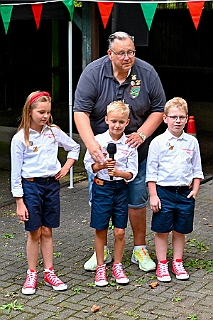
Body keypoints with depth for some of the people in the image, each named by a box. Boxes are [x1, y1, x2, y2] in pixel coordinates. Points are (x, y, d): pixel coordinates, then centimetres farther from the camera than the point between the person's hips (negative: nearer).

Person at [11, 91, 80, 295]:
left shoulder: (54, 132, 1)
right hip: (31, 186, -3)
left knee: (47, 231, 10)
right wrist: (19, 201, -9)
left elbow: (74, 148, 18)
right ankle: (31, 275, 15)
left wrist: (66, 167, 5)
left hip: (52, 185, 3)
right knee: (34, 232, 3)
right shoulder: (20, 138, -9)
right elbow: (16, 172, -7)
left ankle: (49, 272, 19)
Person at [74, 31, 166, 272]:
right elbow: (81, 111, -18)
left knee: (137, 201, 7)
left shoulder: (147, 73, -7)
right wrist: (91, 144, -31)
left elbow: (158, 109, 0)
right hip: (100, 151, 0)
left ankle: (140, 250, 23)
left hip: (136, 151, 1)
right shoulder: (93, 73, -13)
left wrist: (141, 134, -15)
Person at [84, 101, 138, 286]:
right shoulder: (98, 140, -5)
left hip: (121, 188, 1)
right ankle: (100, 268, 20)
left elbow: (132, 173, -1)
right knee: (101, 231, 6)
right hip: (101, 187, -1)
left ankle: (117, 266, 22)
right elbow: (89, 165, 0)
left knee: (120, 232, 4)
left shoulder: (129, 144, -3)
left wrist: (120, 172, -20)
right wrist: (102, 165, -18)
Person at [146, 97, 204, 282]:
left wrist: (195, 190, 0)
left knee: (181, 231, 12)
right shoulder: (158, 142, -5)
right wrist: (153, 196, -8)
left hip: (185, 193, 3)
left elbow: (197, 170, 11)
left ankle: (177, 263, 25)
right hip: (164, 192, -3)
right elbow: (151, 172, -4)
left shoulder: (192, 142, 4)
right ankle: (162, 265, 17)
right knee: (162, 231, 5)